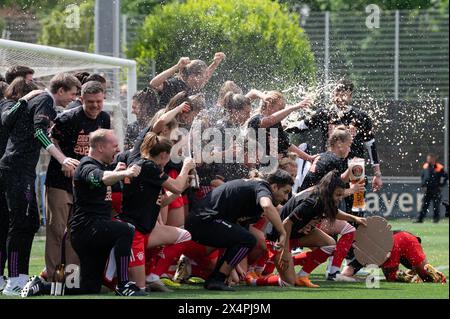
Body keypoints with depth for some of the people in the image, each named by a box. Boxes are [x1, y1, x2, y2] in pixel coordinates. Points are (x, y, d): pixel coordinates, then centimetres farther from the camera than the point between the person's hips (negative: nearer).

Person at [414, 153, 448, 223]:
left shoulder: (439, 168, -8)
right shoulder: (425, 167, 6)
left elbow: (446, 177, -2)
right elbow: (422, 176, 19)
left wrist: (441, 185, -5)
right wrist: (423, 185, 8)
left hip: (436, 189, -4)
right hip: (427, 189, 4)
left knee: (436, 204, 2)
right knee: (424, 204, 2)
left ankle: (436, 218, 13)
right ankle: (420, 218, 1)